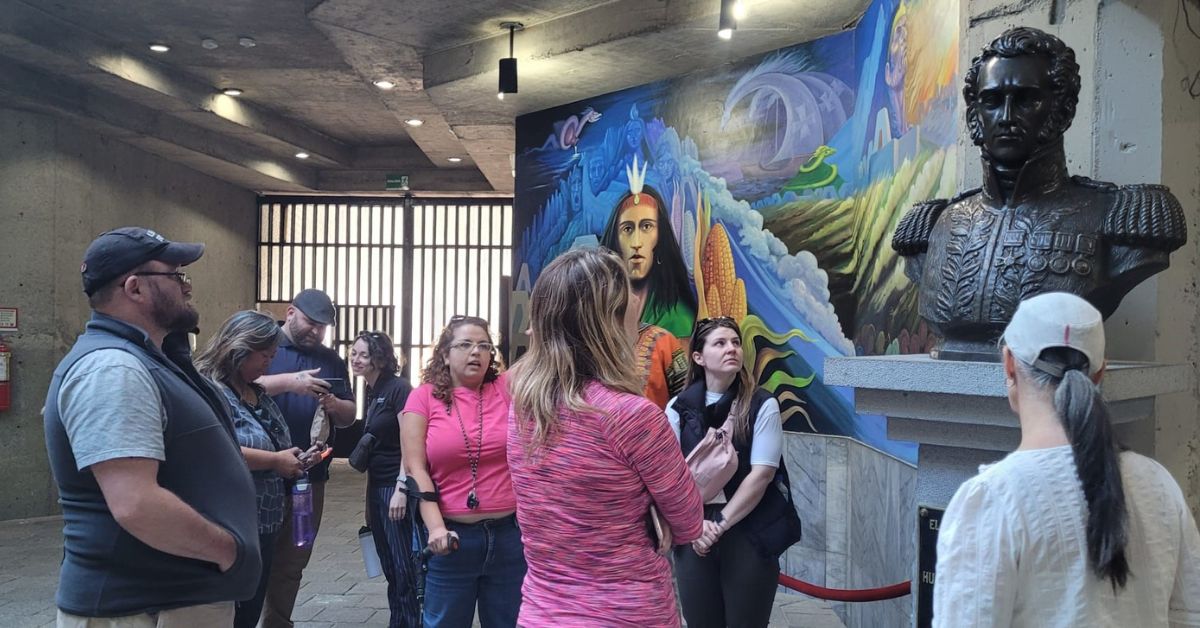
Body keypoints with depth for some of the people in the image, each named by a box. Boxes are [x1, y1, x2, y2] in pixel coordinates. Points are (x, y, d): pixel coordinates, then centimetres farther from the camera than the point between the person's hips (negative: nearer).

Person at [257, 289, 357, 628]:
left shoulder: (331, 360, 14)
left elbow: (350, 415, 14)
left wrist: (335, 406, -8)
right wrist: (289, 382, -25)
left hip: (309, 477, 4)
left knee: (291, 564, 13)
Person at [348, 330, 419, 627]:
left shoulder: (398, 389, -11)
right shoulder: (370, 392, 13)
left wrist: (401, 490, -21)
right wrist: (369, 496, 18)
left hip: (396, 487, -8)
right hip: (376, 488, 8)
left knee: (405, 569, -2)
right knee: (390, 569, 13)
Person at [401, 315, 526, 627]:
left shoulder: (506, 389, 3)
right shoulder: (424, 397, 0)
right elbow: (415, 468, -5)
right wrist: (436, 527, -15)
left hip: (509, 533, 2)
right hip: (452, 536, -1)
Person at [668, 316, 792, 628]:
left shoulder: (762, 405, -4)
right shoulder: (679, 407, 1)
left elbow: (762, 473, -9)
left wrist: (720, 523, -12)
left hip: (749, 536, -1)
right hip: (693, 536, 2)